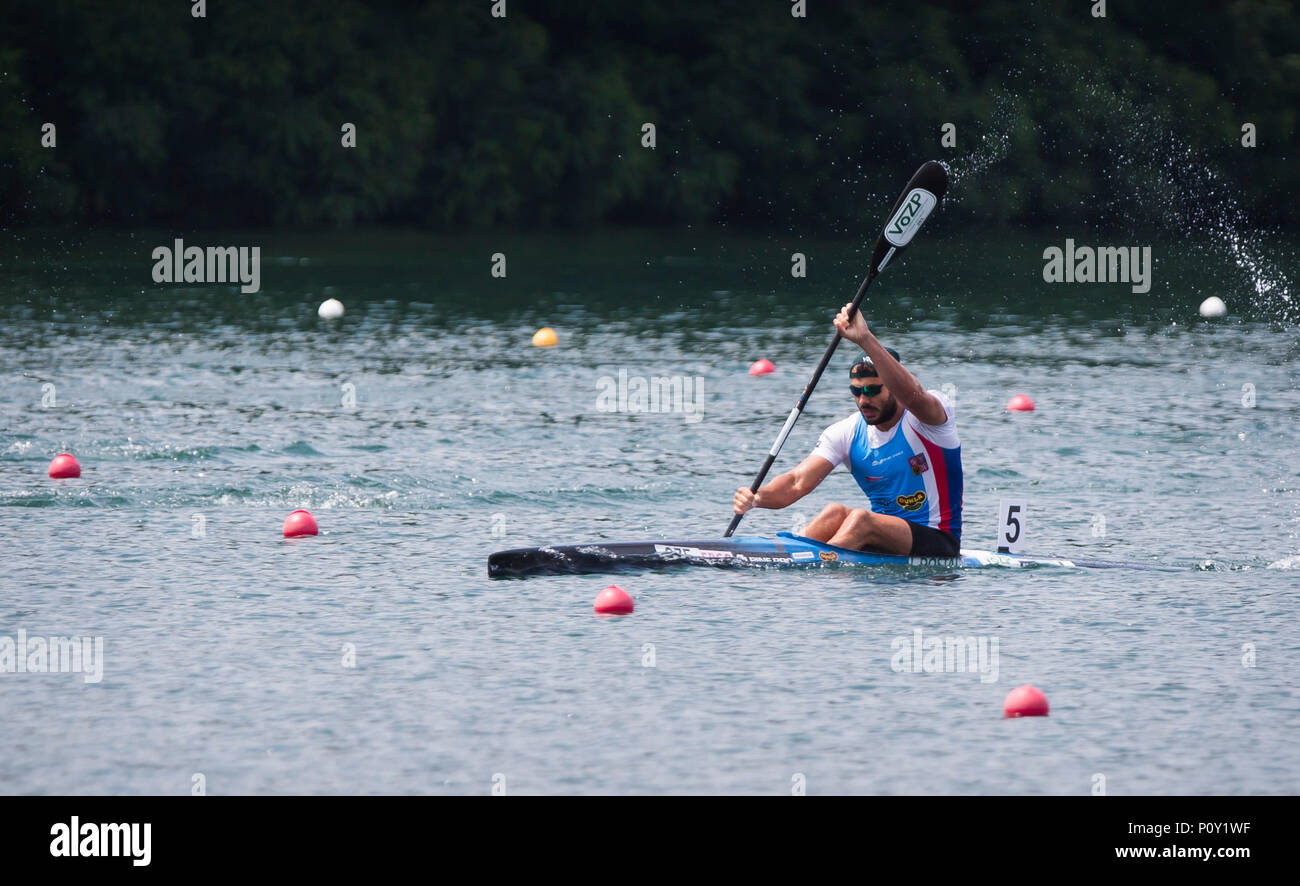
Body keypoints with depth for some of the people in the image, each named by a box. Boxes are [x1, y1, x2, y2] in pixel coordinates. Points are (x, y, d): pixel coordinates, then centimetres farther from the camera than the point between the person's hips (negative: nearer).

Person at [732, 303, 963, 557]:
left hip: (940, 545, -5)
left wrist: (865, 339, -46)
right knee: (836, 512, -25)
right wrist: (756, 498, -29)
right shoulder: (847, 433, 3)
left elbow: (913, 396, -35)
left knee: (860, 519, -30)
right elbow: (798, 482, -7)